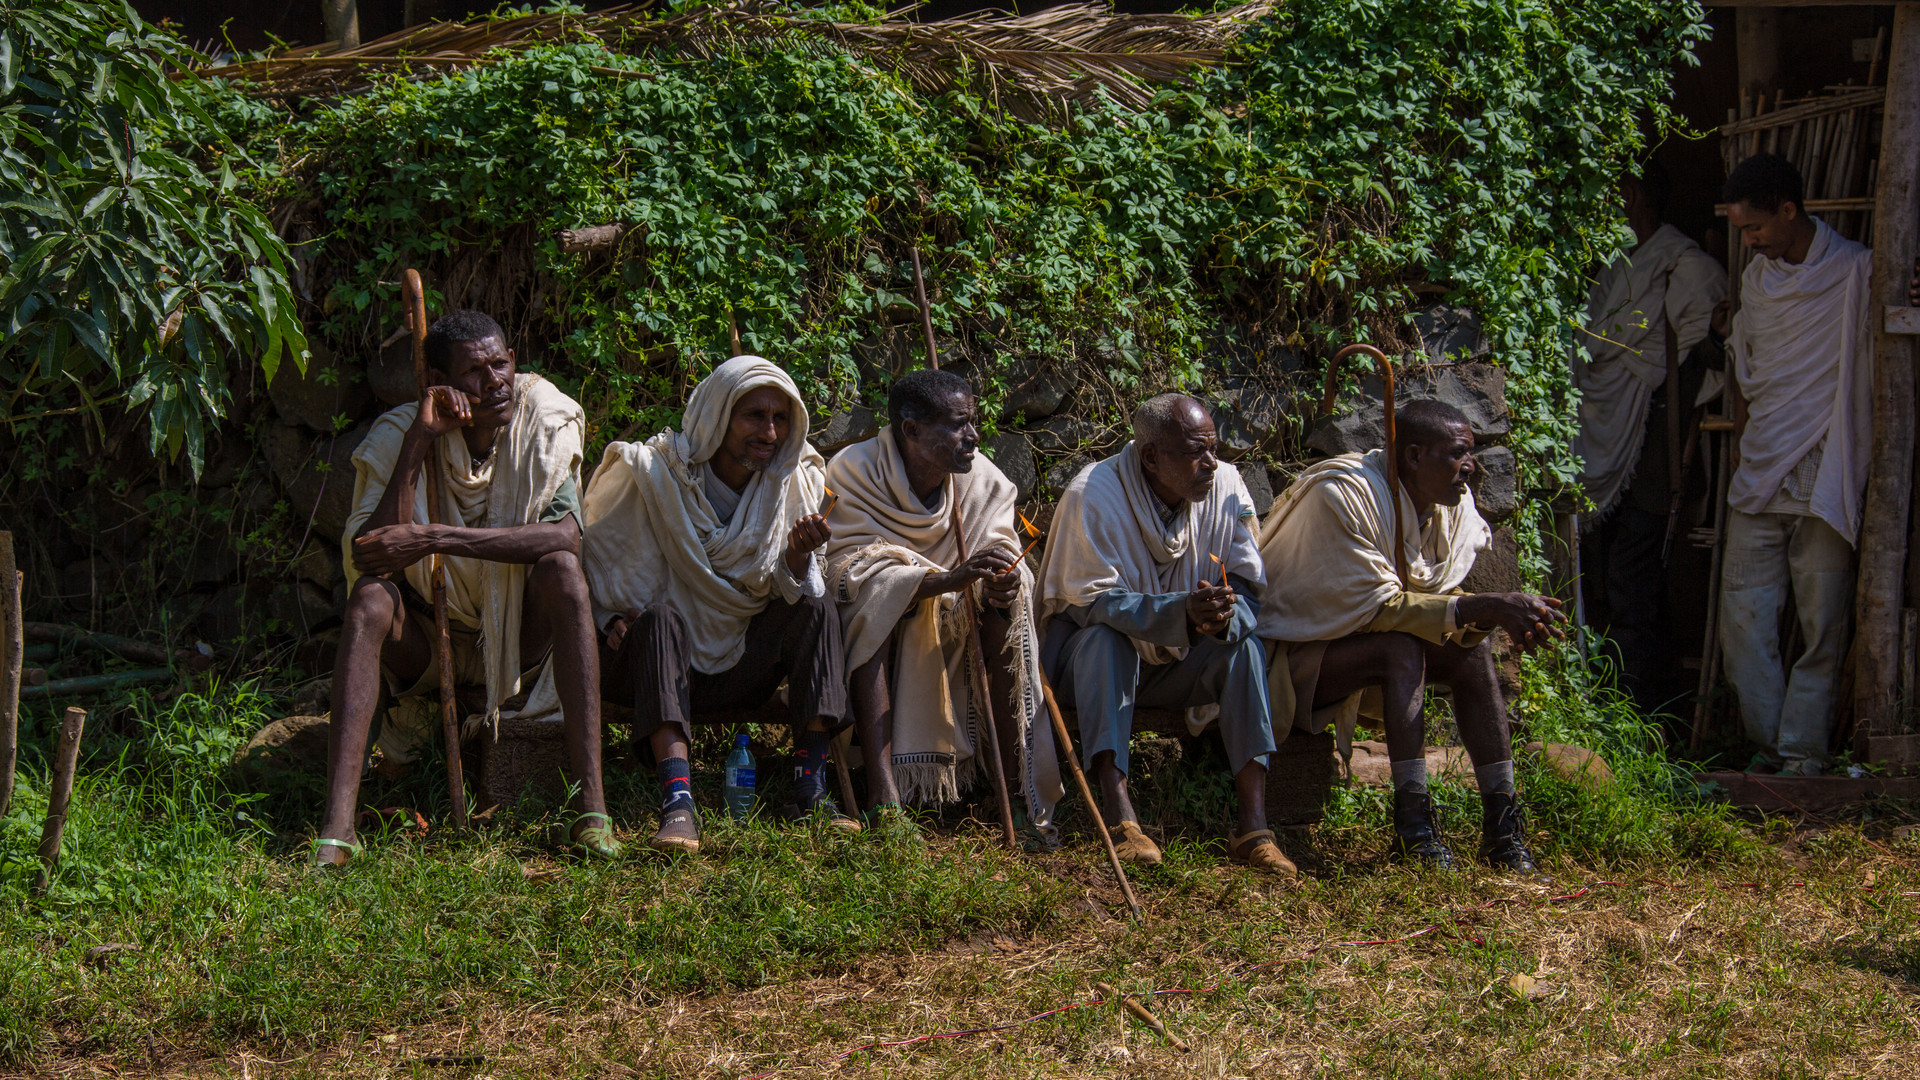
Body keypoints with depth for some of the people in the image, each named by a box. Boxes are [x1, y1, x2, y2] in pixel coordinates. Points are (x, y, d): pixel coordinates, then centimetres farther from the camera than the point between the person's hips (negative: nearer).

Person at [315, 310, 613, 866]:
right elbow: (369, 556, -25)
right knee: (370, 595, -30)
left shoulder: (545, 423, -10)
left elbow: (564, 534, -27)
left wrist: (433, 538, -33)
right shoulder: (397, 435, -11)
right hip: (428, 640, 0)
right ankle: (337, 824, -41)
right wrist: (420, 441, -28)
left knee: (561, 567, -29)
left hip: (518, 637, 0)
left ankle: (591, 806, -36)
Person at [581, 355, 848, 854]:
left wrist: (799, 557, -26)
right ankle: (677, 801, -51)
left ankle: (812, 788, -30)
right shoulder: (654, 474, -11)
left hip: (740, 667, 3)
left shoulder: (792, 481, 0)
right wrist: (615, 618, -15)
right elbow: (596, 553, 1)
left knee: (816, 608, -20)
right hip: (659, 661, -3)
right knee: (661, 618, -35)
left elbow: (789, 591, -4)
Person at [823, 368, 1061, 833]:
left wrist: (1001, 584, -39)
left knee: (1003, 597, -24)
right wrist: (952, 578, -41)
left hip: (953, 637, 3)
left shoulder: (985, 481, -7)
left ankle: (1016, 786, -28)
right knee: (876, 596, -33)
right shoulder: (853, 472, -18)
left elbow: (1003, 559, -12)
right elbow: (853, 567, -28)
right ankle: (882, 792, -44)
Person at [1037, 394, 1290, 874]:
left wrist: (1224, 616, -35)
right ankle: (1120, 817, -44)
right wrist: (1183, 612, -43)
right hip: (1085, 658, -4)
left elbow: (1249, 593, -9)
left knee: (1245, 645, -23)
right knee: (1105, 639, -35)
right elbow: (1096, 602, -27)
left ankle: (1253, 824, -33)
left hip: (1176, 664, 4)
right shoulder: (1094, 493, -21)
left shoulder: (1227, 488, -8)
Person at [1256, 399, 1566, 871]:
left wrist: (1507, 614, -22)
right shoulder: (1345, 493, -25)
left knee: (1472, 648, -13)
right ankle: (1412, 817, -32)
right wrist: (1484, 607, -33)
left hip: (1354, 640, 8)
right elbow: (1377, 607, -29)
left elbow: (1440, 601, -2)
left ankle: (1501, 822, -18)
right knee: (1402, 648, -32)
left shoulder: (1450, 505, -1)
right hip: (1288, 653, -8)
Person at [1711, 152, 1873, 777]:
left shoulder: (1857, 272, -4)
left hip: (1825, 484, -5)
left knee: (1822, 628, -2)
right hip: (1758, 483, 5)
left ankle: (1803, 751, 3)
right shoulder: (1756, 278, 14)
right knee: (1743, 620, 1)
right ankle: (1769, 745, 11)